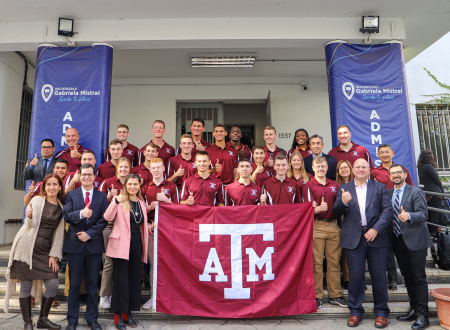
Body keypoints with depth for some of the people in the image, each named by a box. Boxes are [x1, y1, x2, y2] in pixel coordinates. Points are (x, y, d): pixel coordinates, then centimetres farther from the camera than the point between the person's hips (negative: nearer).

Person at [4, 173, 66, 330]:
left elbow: (59, 233, 8)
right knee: (26, 286, 2)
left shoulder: (61, 207, 6)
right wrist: (29, 216, -33)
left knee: (53, 284, -3)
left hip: (45, 251, 3)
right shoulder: (37, 200, -3)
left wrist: (53, 255, 3)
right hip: (27, 248, -3)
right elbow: (31, 225, -10)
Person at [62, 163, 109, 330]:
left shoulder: (102, 197, 7)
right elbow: (66, 216, -7)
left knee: (92, 284, 8)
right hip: (75, 244, 0)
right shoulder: (71, 195, 7)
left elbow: (103, 221, -1)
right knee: (74, 285, 9)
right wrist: (80, 214, -27)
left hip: (94, 245, 0)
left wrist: (89, 234, -12)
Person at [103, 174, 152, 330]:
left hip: (137, 245, 5)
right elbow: (108, 218, -19)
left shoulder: (141, 203, 13)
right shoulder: (120, 200, -3)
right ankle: (118, 315, 14)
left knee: (134, 279, 11)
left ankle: (128, 312, 25)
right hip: (121, 245, -5)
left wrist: (150, 227, 5)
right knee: (121, 279, 1)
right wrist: (116, 201, -32)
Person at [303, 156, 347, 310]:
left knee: (334, 261, 7)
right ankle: (317, 296, 9)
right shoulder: (308, 186, 1)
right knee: (316, 262, -1)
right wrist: (319, 208, -26)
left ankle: (335, 295, 18)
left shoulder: (334, 185, 15)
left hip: (334, 225, 4)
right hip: (316, 226, -4)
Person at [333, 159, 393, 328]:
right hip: (354, 238, 0)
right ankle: (356, 311, 19)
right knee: (355, 276, 5)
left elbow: (388, 210, 0)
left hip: (376, 236, 0)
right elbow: (336, 213, 3)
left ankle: (381, 312, 22)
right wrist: (343, 202, -18)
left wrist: (376, 229, -12)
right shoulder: (344, 189, 11)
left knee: (379, 276, 6)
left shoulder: (380, 187, 10)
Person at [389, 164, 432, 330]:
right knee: (407, 277, 15)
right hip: (398, 241, 6)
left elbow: (423, 214, -17)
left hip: (415, 240, -6)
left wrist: (408, 215, -35)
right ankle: (414, 309, 28)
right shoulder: (388, 194, 11)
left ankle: (422, 315, 8)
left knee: (419, 277, -1)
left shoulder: (416, 192, -7)